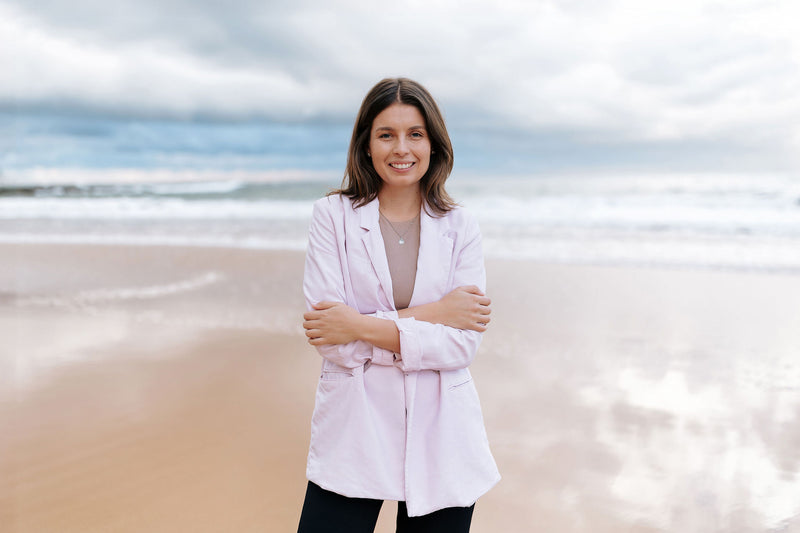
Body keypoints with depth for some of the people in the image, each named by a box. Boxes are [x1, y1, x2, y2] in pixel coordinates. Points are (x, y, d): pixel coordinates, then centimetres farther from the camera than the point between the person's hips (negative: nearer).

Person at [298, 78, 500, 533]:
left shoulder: (460, 228, 3)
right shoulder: (333, 216, -1)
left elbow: (464, 345, -8)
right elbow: (329, 337, -10)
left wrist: (365, 327, -15)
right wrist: (428, 314, -12)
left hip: (440, 439, 2)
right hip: (353, 432, -1)